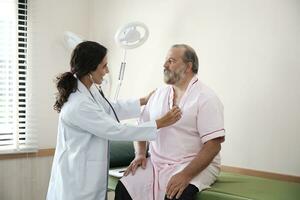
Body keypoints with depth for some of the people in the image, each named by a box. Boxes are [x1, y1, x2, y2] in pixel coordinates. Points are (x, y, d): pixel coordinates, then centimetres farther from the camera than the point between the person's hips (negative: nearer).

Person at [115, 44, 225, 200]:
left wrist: (186, 175, -24)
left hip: (196, 166, -5)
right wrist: (140, 153, -2)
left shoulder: (206, 98, -7)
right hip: (156, 163, 5)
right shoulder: (159, 94, 11)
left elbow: (213, 145, -14)